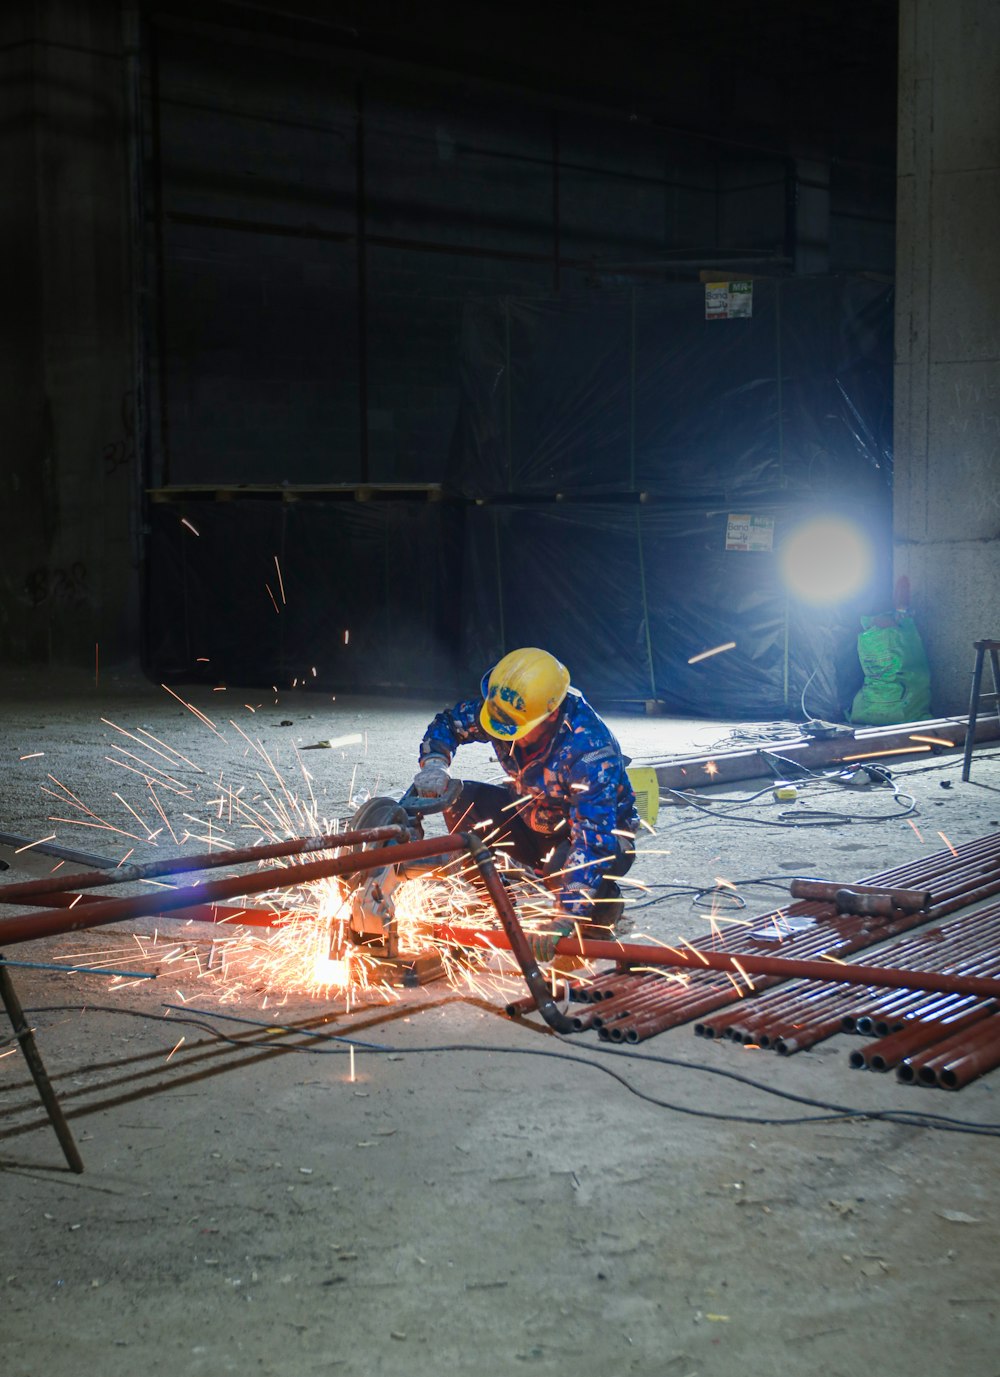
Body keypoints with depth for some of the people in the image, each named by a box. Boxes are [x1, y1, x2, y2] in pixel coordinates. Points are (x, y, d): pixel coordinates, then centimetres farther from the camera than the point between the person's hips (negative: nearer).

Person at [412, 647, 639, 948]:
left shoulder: (591, 750, -37)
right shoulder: (501, 708, -19)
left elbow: (595, 839, -42)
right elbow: (447, 722, -1)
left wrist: (564, 920, -48)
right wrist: (434, 763, -25)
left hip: (604, 832, -6)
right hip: (532, 819, 6)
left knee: (567, 866, -40)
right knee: (460, 800, -17)